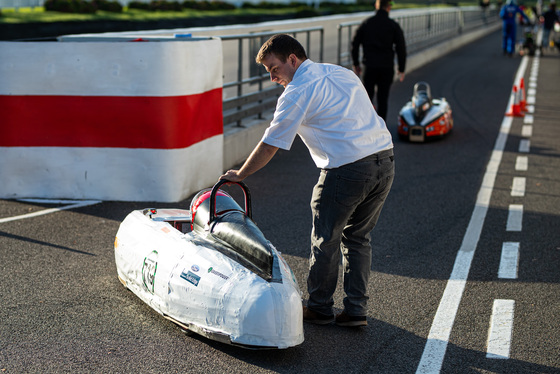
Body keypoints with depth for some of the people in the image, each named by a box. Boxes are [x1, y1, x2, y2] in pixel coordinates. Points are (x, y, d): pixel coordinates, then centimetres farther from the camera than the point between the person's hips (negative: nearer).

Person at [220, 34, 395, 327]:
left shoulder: (296, 92, -4)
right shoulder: (342, 72, 19)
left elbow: (269, 146, -1)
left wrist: (239, 175, 12)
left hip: (348, 169, -8)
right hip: (385, 160, 8)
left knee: (326, 240, 9)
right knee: (357, 237, 18)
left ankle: (319, 308, 22)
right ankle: (356, 310, 19)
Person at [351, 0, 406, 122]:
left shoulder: (366, 23, 3)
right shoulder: (394, 26, -2)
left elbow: (355, 44, 4)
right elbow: (401, 49, -3)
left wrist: (356, 64, 13)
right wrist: (401, 69, 5)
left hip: (370, 66, 1)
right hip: (387, 67, -1)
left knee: (367, 95, 13)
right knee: (383, 98, 8)